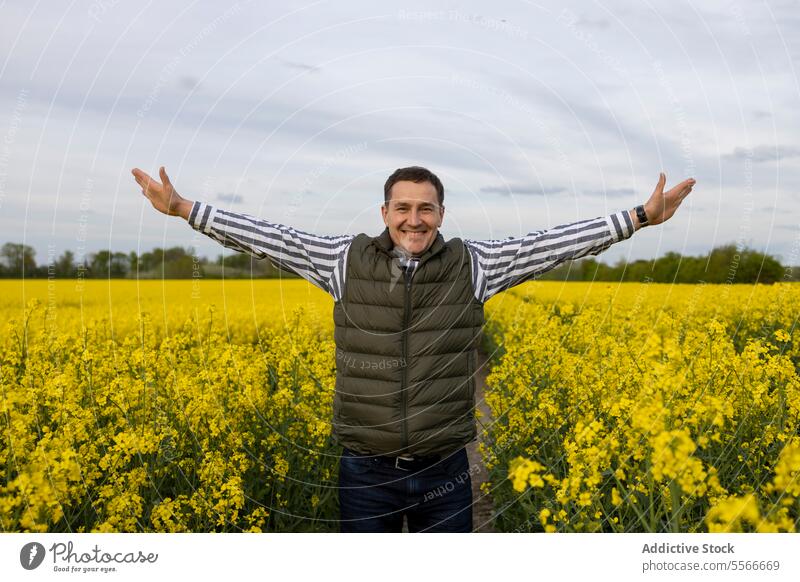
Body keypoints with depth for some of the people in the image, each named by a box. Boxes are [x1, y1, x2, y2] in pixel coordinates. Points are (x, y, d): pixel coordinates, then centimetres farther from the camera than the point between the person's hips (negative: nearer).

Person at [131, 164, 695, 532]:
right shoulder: (347, 261, -3)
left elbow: (555, 241, -5)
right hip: (367, 470, 0)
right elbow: (271, 236, -3)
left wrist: (640, 216, -9)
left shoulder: (472, 265, -4)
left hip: (443, 470, 0)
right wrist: (183, 207, -6)